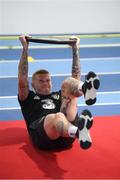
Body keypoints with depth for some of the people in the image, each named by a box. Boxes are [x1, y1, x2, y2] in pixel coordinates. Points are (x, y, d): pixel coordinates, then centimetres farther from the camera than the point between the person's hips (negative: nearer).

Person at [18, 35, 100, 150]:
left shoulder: (59, 96, 38)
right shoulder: (29, 98, 29)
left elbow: (76, 77, 31)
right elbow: (22, 79, 12)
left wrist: (75, 49, 27)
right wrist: (25, 48, 8)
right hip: (44, 137, -3)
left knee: (69, 83, -9)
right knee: (57, 117, -41)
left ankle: (85, 89, -47)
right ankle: (80, 133, -76)